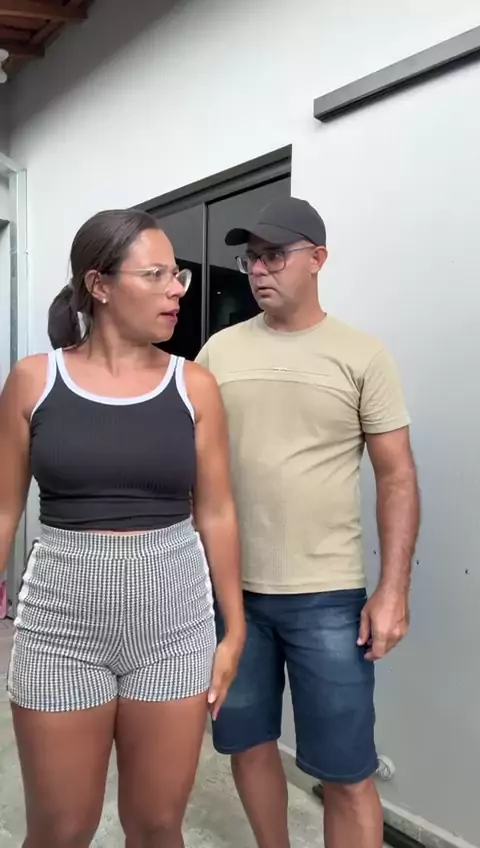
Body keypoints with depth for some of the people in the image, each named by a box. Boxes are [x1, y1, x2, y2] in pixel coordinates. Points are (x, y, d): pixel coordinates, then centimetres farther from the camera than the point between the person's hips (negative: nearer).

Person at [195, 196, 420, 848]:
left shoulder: (362, 357, -3)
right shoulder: (219, 351, 4)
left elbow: (397, 476, -3)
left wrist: (393, 590, -10)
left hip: (327, 595, -3)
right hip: (229, 586, 3)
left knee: (347, 774, 6)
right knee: (249, 745, 17)